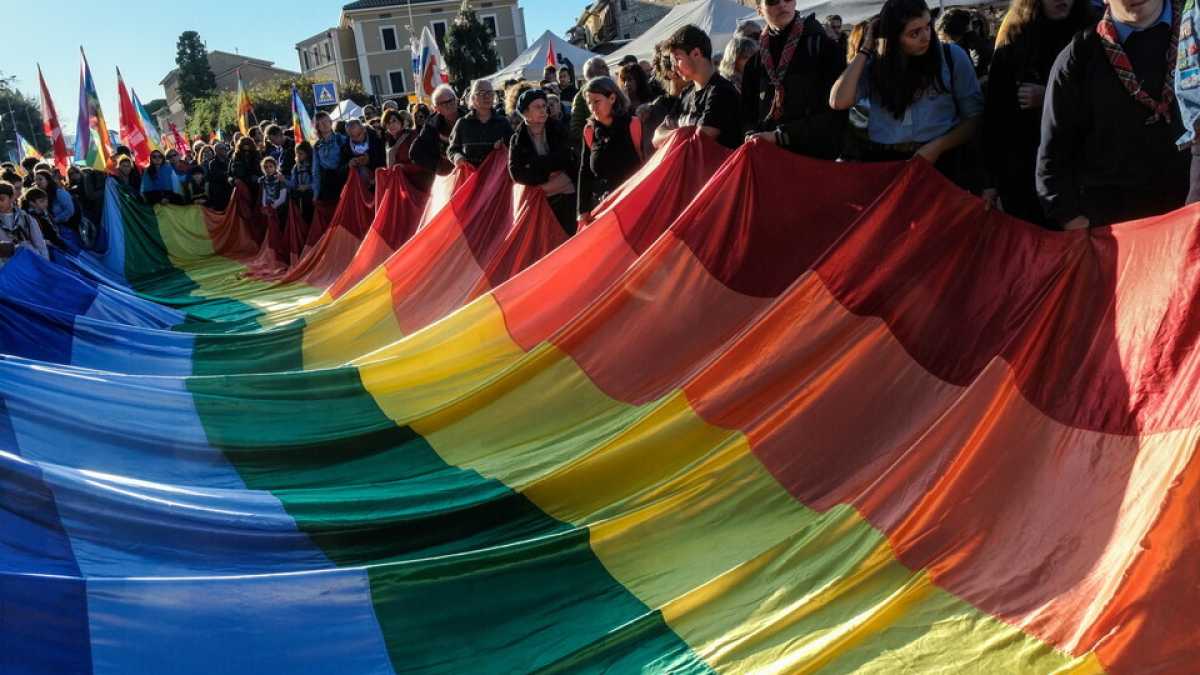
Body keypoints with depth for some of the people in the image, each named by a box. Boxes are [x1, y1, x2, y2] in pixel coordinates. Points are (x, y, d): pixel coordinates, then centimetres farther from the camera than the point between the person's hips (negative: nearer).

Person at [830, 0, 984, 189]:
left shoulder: (952, 56, 4)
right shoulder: (874, 64, 7)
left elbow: (975, 118, 4)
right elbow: (839, 102, -9)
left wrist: (938, 146, -13)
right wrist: (865, 50, -2)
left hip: (939, 160, 0)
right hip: (883, 162, 1)